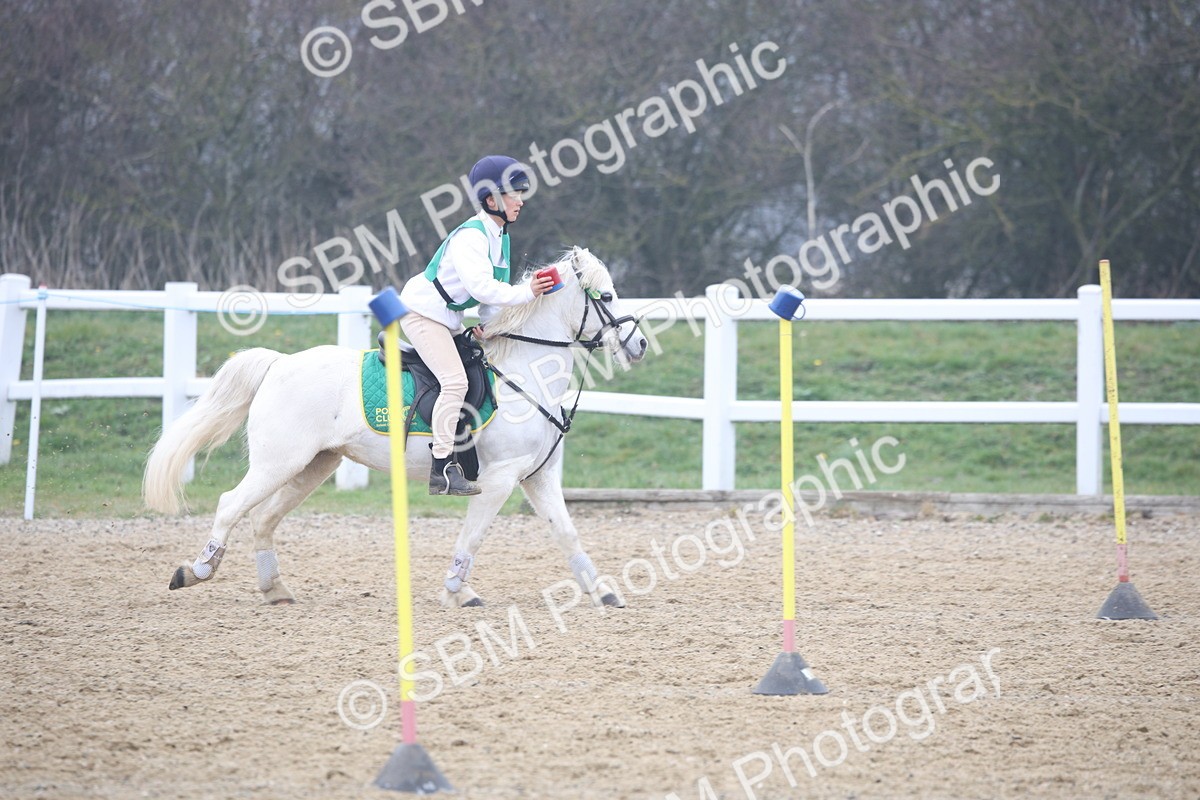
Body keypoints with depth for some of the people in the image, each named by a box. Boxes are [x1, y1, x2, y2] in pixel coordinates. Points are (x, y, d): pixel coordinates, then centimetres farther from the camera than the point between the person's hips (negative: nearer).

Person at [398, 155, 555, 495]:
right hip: (422, 311, -11)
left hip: (447, 319, 11)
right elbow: (481, 286, -33)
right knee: (455, 380, -23)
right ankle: (442, 469, -25)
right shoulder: (470, 236, -22)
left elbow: (495, 286, 16)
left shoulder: (500, 236, 10)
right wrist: (525, 293, -30)